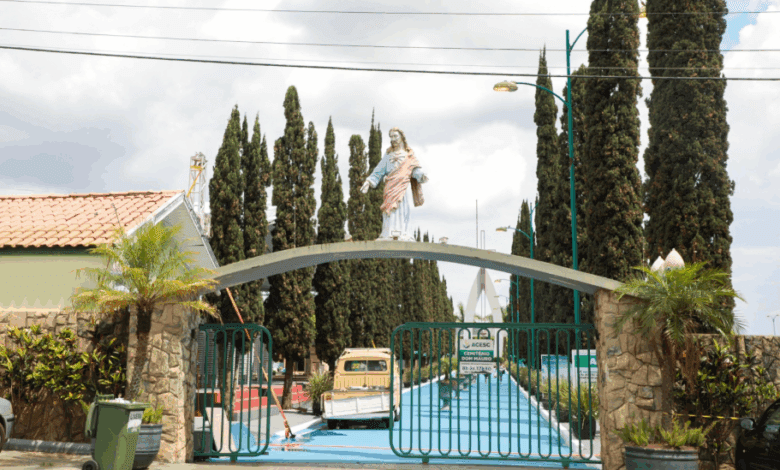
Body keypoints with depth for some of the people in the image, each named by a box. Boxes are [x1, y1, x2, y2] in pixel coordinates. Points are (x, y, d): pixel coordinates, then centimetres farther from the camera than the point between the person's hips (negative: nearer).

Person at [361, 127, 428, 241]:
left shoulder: (409, 155, 14)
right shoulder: (388, 155, 21)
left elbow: (416, 169, 2)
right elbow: (379, 170, 16)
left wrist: (422, 176, -20)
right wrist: (369, 182, 4)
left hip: (403, 186, -2)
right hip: (390, 187, 2)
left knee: (402, 209, -11)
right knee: (390, 209, -10)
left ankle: (402, 235, -14)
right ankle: (389, 235, -15)